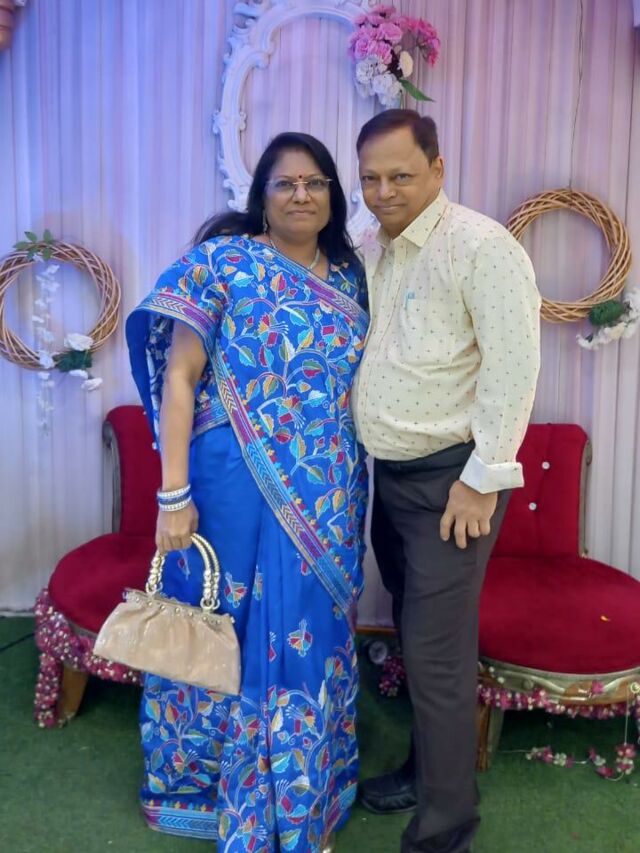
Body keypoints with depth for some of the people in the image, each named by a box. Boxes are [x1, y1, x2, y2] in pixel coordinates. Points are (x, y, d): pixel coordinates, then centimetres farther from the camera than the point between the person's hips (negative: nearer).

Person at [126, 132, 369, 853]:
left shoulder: (349, 276, 9)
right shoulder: (222, 261, -6)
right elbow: (178, 377, -10)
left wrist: (354, 492, 10)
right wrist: (174, 494, -15)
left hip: (329, 502, 5)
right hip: (237, 490, -5)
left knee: (312, 638, 15)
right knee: (228, 637, 9)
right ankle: (203, 785, 37)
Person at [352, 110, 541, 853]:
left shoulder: (480, 247, -13)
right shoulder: (371, 252, 11)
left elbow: (514, 366, -18)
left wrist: (481, 479, -18)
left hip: (449, 477, -7)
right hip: (386, 472, 8)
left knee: (438, 653, -1)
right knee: (415, 635, 19)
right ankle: (425, 769, 38)